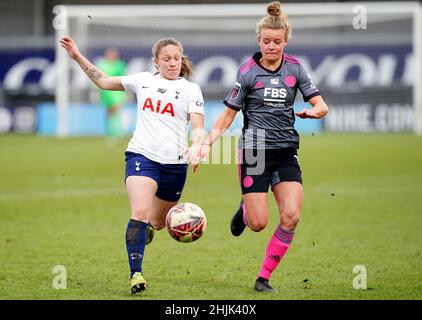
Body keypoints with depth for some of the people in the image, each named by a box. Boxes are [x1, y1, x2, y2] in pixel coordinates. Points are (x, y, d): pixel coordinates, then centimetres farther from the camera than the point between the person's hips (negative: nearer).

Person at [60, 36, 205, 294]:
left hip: (174, 162, 1)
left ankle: (147, 228, 54)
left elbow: (198, 128, -4)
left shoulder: (190, 89, 5)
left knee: (158, 222, 15)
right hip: (141, 156, -1)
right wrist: (78, 57, 14)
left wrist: (196, 146, -26)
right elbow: (104, 81, 19)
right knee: (140, 212, -22)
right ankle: (136, 274, -23)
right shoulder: (143, 80, 10)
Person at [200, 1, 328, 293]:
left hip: (286, 152, 3)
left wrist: (313, 111, -21)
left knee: (291, 217, -14)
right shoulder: (248, 72, -5)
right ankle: (244, 211, 31)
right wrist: (208, 143, -12)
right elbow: (228, 114, 0)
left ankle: (264, 278, -1)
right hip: (255, 151, -3)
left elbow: (322, 106, 3)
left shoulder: (295, 68, 4)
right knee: (258, 224, -8)